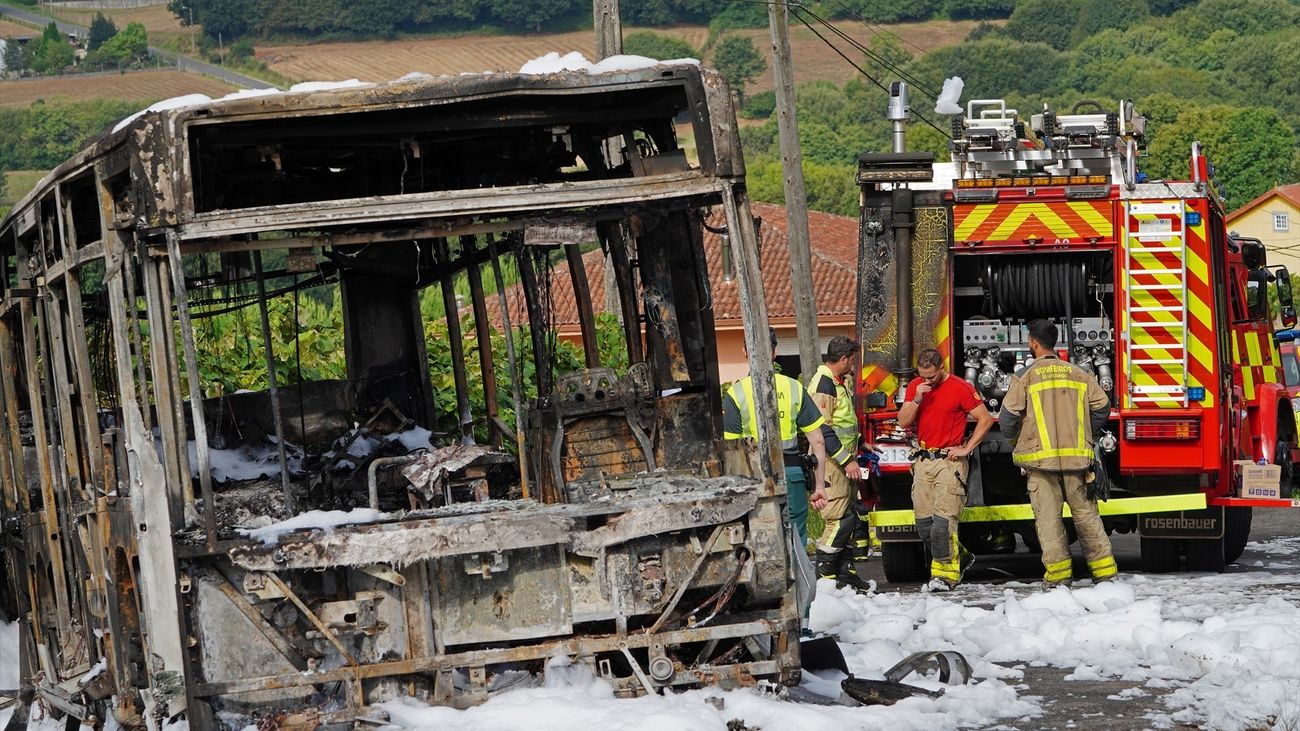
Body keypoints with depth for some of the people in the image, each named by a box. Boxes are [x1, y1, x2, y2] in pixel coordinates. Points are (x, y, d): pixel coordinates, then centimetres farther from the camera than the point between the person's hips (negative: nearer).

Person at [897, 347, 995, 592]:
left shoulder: (960, 388, -7)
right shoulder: (915, 386, 10)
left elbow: (985, 420, -4)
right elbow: (903, 422, 6)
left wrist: (966, 449, -8)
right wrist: (917, 399, -10)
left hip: (949, 461, -6)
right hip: (923, 461, 6)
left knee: (943, 520, -15)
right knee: (924, 524, 3)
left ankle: (945, 574, -10)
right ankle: (958, 557, 22)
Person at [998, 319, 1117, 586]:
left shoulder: (1025, 377, -3)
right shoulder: (1078, 374, 8)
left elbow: (1007, 417, -6)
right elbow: (1102, 407, 6)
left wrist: (1015, 440, 15)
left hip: (1040, 457, -3)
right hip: (1077, 458, 3)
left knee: (1048, 516, 1)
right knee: (1085, 513, 8)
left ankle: (1058, 573, -3)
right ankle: (1104, 571, 7)